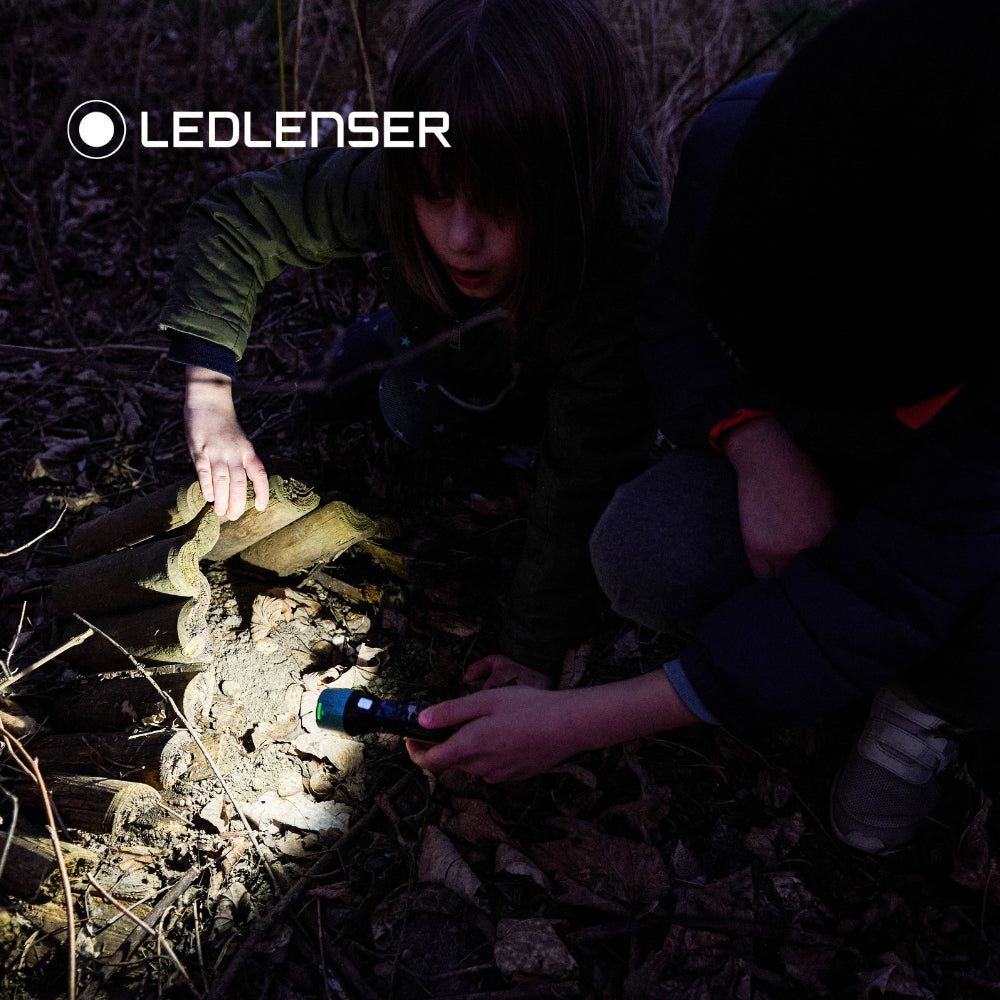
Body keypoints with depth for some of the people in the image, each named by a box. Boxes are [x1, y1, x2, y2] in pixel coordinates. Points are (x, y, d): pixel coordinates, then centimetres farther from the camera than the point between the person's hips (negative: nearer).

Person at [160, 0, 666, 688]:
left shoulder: (626, 264, -47)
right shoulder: (385, 181, -40)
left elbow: (587, 483, -41)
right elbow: (230, 223, -24)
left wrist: (533, 651, -37)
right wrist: (209, 397, -30)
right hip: (454, 326, 2)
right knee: (412, 422, -8)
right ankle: (402, 328, 21)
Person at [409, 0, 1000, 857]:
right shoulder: (743, 136, -28)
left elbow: (879, 600, -36)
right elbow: (677, 331, -11)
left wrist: (579, 722, -36)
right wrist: (755, 444, -34)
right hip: (783, 456, 2)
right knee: (649, 556, -30)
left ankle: (928, 704, 3)